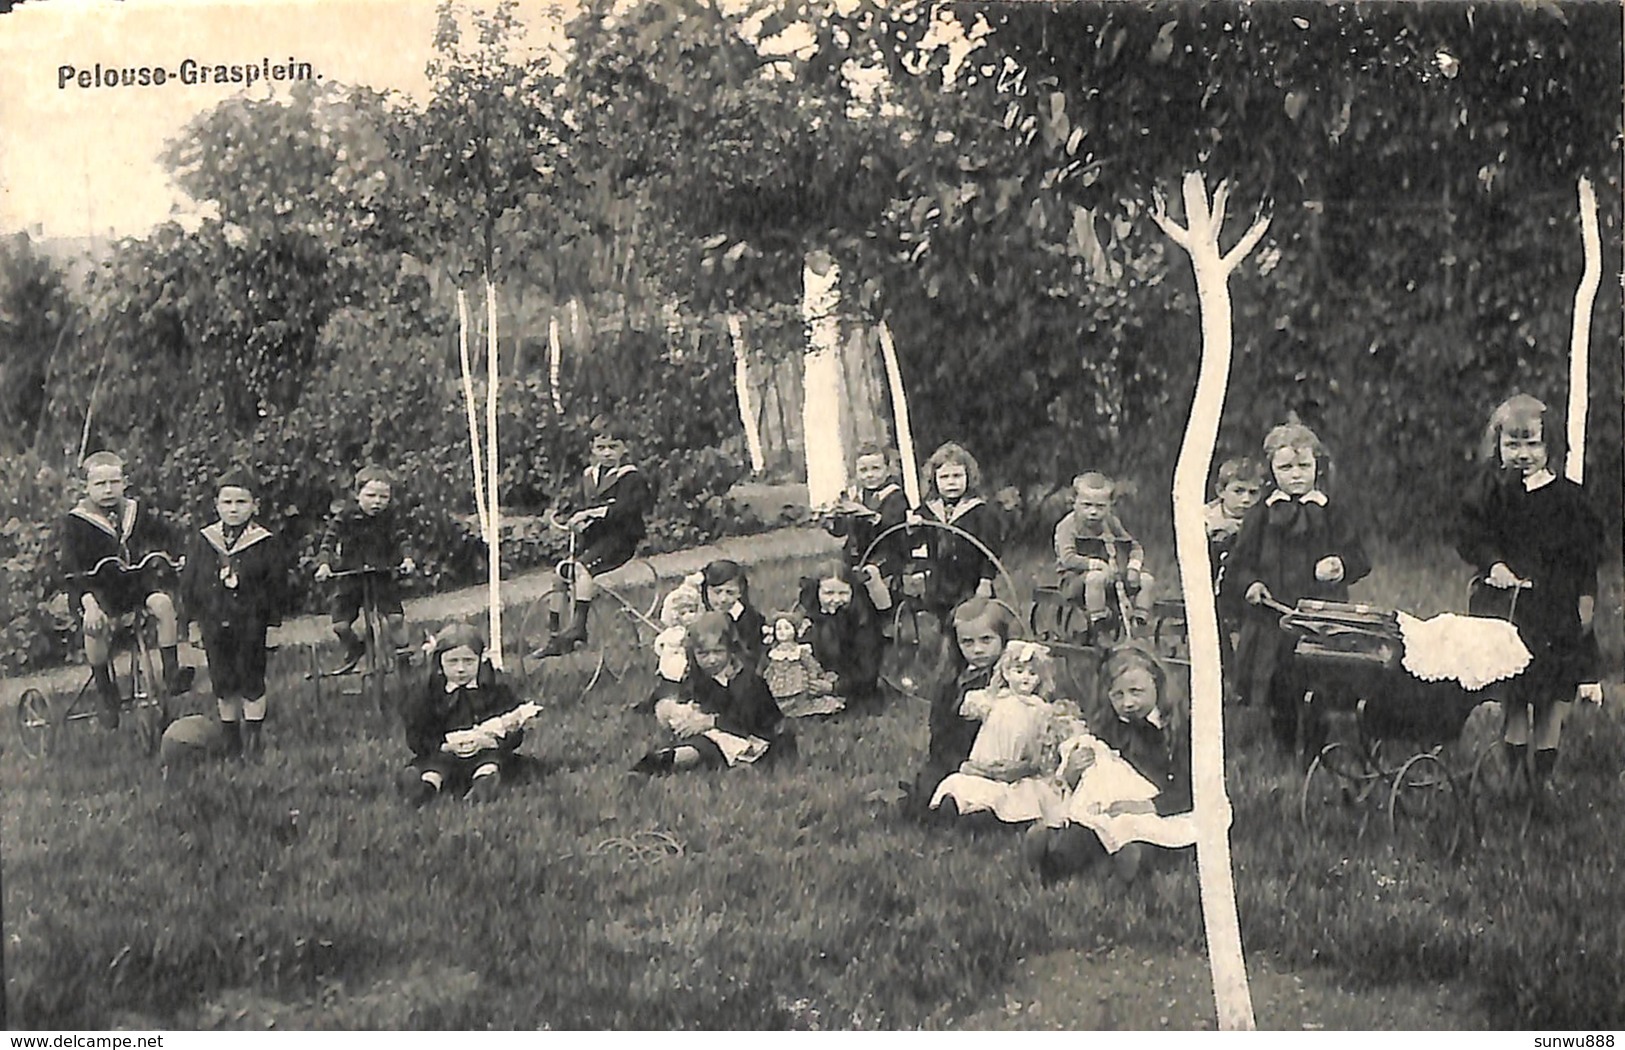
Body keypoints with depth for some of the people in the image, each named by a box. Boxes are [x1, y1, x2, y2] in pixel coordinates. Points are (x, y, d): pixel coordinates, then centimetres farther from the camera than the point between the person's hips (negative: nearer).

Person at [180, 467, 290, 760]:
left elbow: (277, 585, -3)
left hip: (250, 624, -3)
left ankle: (253, 742, 14)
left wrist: (271, 620, -6)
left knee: (252, 683, 4)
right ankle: (231, 742, 22)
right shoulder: (203, 540, 2)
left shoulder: (266, 544, -6)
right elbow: (189, 582, 8)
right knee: (222, 685, 10)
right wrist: (194, 617, 4)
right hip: (214, 624, 3)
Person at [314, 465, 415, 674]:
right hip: (349, 576, 0)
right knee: (340, 625, -5)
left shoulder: (391, 518, -2)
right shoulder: (345, 517, -8)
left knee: (395, 617, -12)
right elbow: (328, 541, -8)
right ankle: (353, 650, 26)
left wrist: (406, 558, -20)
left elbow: (399, 542, -1)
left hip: (382, 576, 1)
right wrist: (324, 564, -23)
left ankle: (401, 651, 15)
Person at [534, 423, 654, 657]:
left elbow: (623, 508, -20)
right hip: (593, 538, 7)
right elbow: (584, 508, 18)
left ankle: (578, 625, -34)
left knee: (582, 567, -32)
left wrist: (590, 513, -27)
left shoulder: (630, 476, -6)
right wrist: (576, 521, -5)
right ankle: (554, 636, 2)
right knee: (558, 577, -5)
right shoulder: (588, 475, 16)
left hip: (618, 539, -7)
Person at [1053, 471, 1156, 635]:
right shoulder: (1067, 526, -9)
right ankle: (1096, 622, -34)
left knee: (1146, 579, -7)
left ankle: (1138, 623, -4)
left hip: (1111, 579, 6)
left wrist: (1133, 566, -11)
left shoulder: (1111, 523, 10)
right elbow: (1068, 558, -22)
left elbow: (1135, 547, 12)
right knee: (1096, 577, -40)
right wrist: (1097, 565, -32)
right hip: (1075, 580, -6)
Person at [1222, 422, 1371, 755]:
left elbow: (1359, 559, 1)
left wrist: (1341, 566, -21)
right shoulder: (1261, 517, 7)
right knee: (1279, 702, 6)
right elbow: (1236, 565, 8)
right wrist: (1249, 584, -12)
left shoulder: (1334, 515, 6)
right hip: (1272, 623, 1)